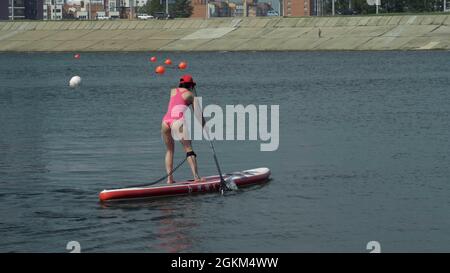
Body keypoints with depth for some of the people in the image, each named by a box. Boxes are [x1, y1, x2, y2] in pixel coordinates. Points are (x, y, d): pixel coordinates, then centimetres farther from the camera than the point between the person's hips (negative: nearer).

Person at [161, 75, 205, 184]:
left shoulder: (173, 91, 27)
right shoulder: (190, 94, 14)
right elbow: (198, 113, 7)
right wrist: (203, 125, 18)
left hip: (165, 121, 5)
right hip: (177, 121, -5)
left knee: (169, 150, 17)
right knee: (189, 149, -7)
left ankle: (169, 178, 6)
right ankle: (196, 176, -20)